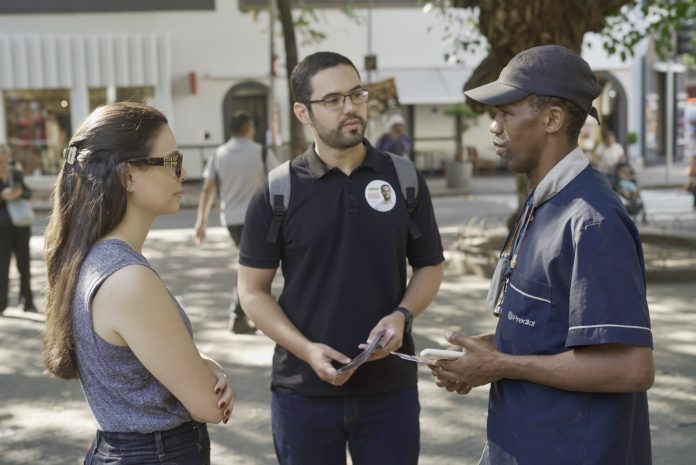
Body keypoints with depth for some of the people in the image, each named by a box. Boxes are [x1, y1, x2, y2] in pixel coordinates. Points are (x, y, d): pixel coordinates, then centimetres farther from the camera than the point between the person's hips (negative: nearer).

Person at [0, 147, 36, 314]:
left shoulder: (16, 173, 5)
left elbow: (28, 193, 11)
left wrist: (20, 193, -10)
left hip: (21, 224, 3)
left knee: (24, 262, 5)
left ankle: (27, 302, 13)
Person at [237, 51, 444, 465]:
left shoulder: (405, 180, 0)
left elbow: (430, 265, 9)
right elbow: (253, 290, -1)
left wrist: (402, 315, -11)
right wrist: (307, 350, -15)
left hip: (391, 388, 1)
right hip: (304, 391, -1)